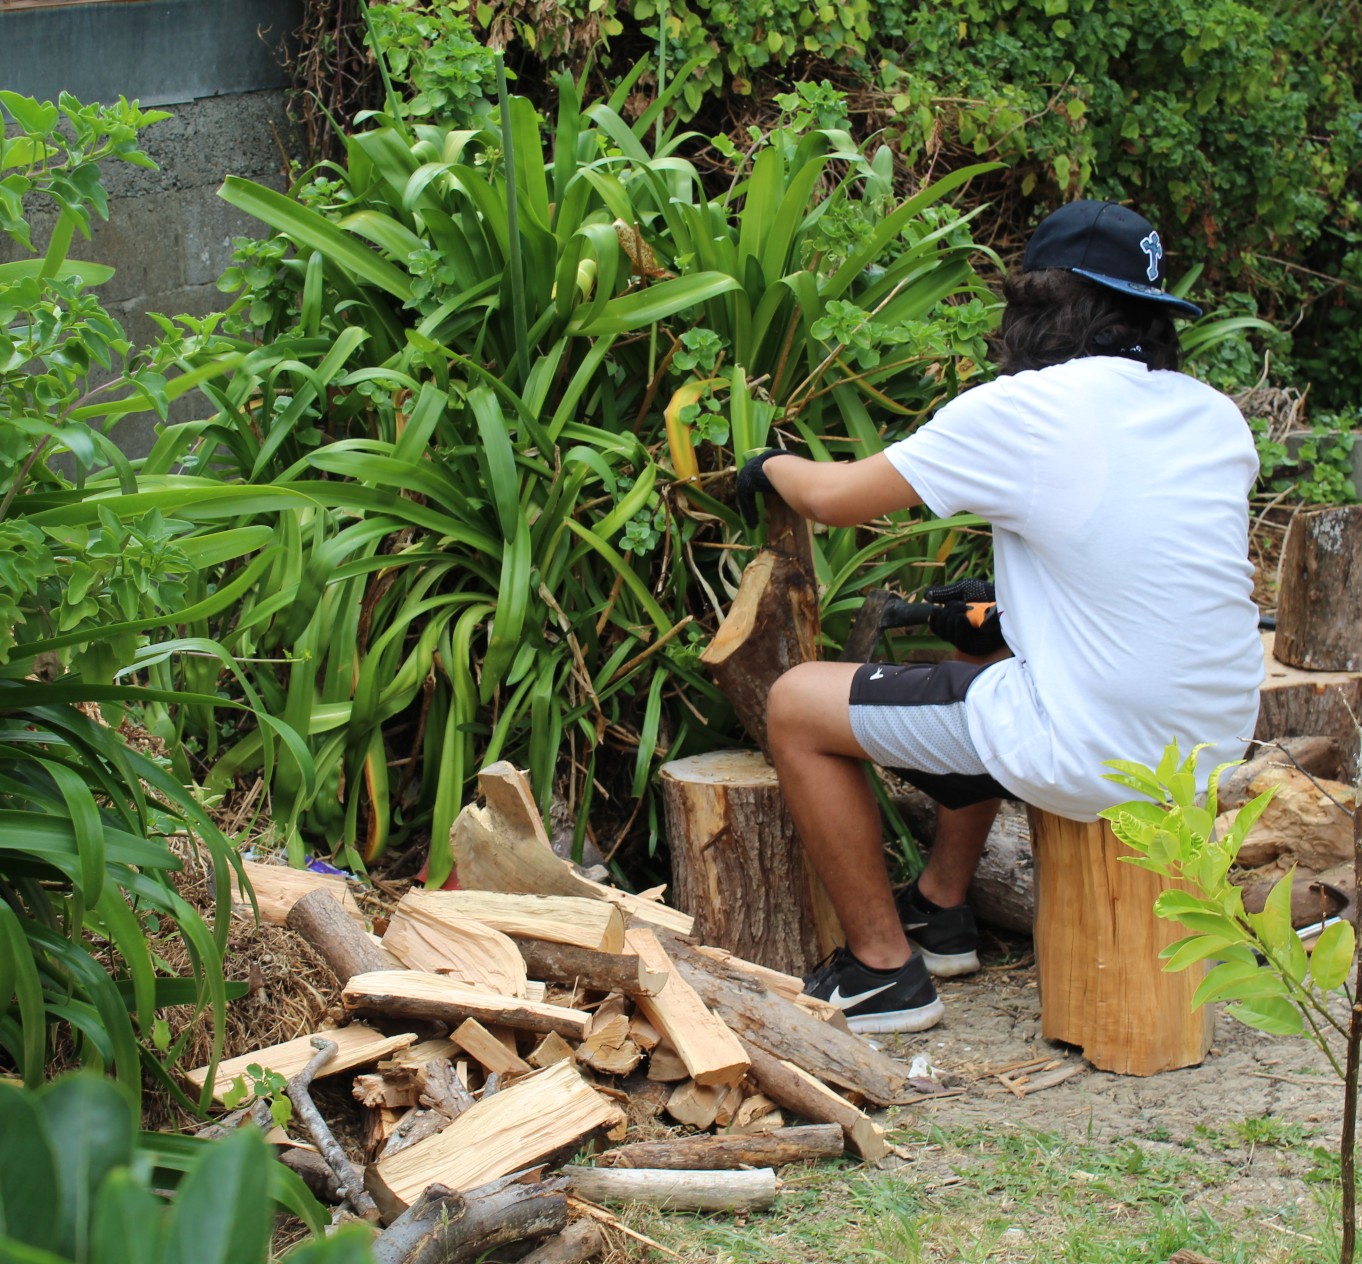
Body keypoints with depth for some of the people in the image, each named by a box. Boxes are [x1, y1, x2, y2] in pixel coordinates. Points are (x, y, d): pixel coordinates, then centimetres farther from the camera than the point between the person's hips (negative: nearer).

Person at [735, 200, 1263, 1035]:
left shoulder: (1026, 410, -12)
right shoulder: (1219, 417, 7)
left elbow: (837, 498, -3)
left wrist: (772, 466, 18)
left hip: (1097, 761, -8)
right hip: (1215, 741, 8)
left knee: (798, 705, 7)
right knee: (983, 667, 35)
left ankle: (884, 968, 12)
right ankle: (942, 910, 41)